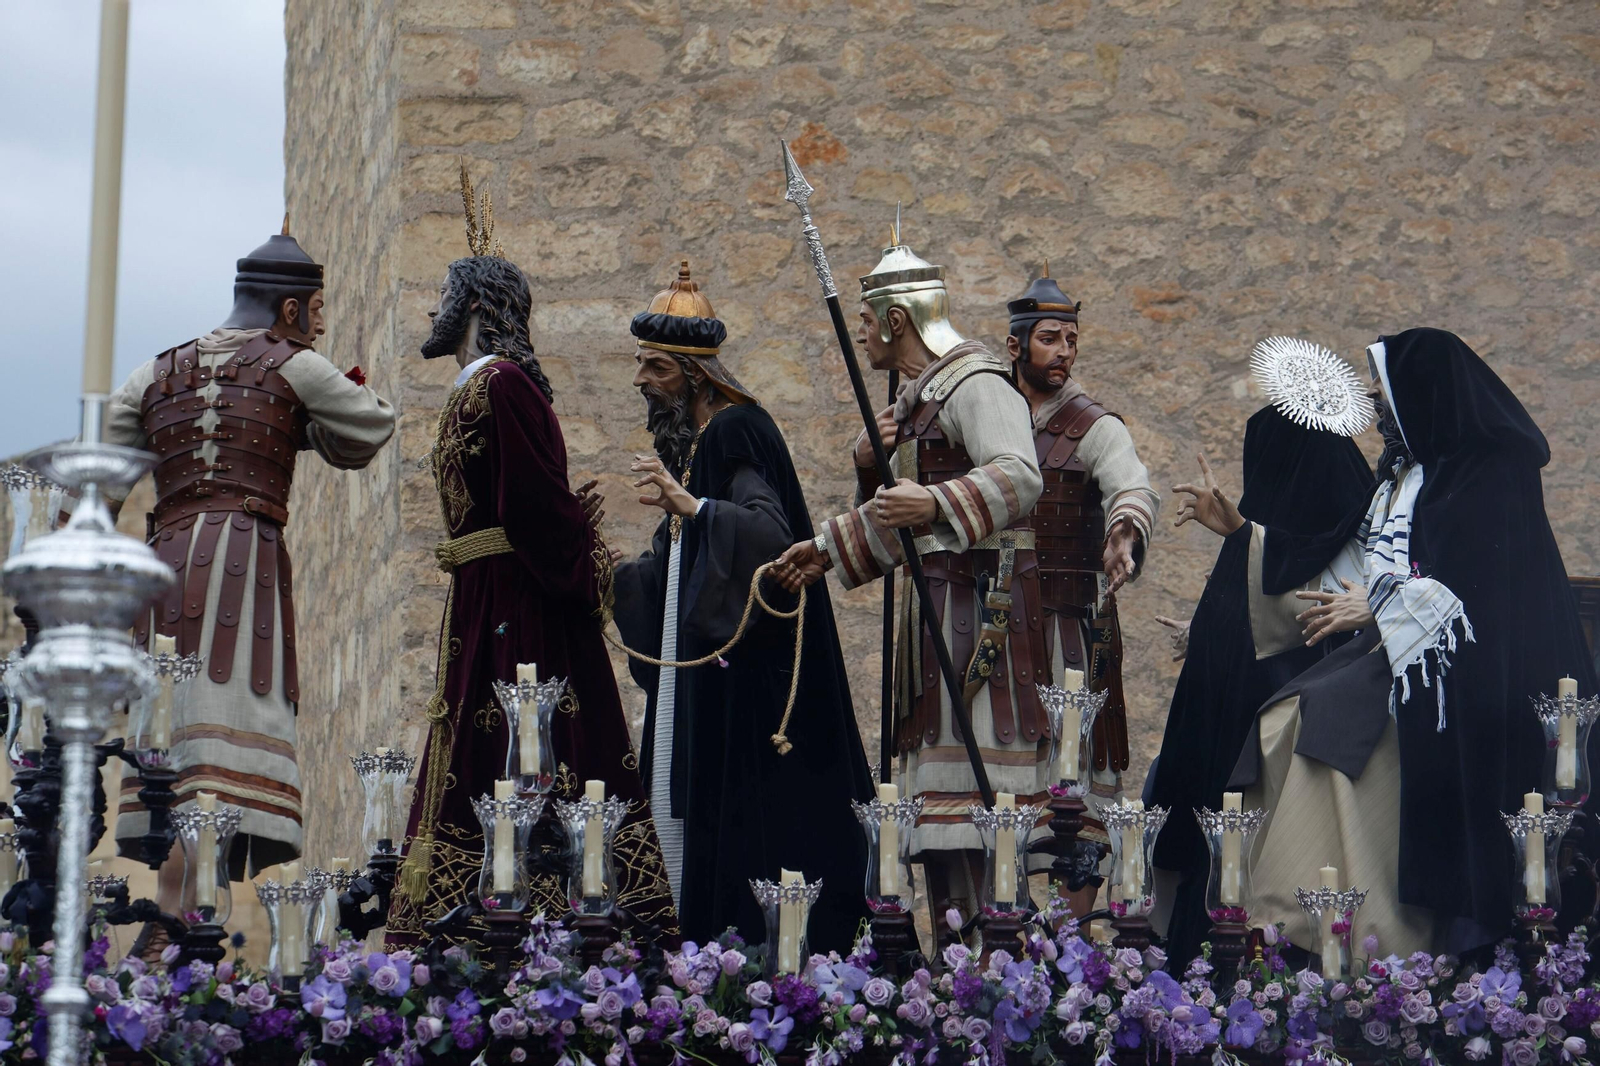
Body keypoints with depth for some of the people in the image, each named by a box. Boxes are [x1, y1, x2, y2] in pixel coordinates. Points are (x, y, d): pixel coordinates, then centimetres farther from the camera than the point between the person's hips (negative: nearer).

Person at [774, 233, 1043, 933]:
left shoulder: (975, 383, -10)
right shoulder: (918, 398, 21)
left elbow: (1019, 477, -26)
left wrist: (937, 505, -38)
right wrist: (830, 550, 19)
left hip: (978, 604, -10)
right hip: (937, 606, 10)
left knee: (972, 784, -14)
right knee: (939, 796, 6)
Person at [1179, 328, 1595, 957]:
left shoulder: (1492, 474, -7)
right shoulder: (1403, 477, 20)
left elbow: (1483, 585, -16)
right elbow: (1337, 559, 23)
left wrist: (1378, 607, -13)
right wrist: (1239, 529, 21)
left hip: (1454, 674, -9)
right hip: (1391, 656, 9)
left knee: (1326, 722, -26)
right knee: (1283, 728, -11)